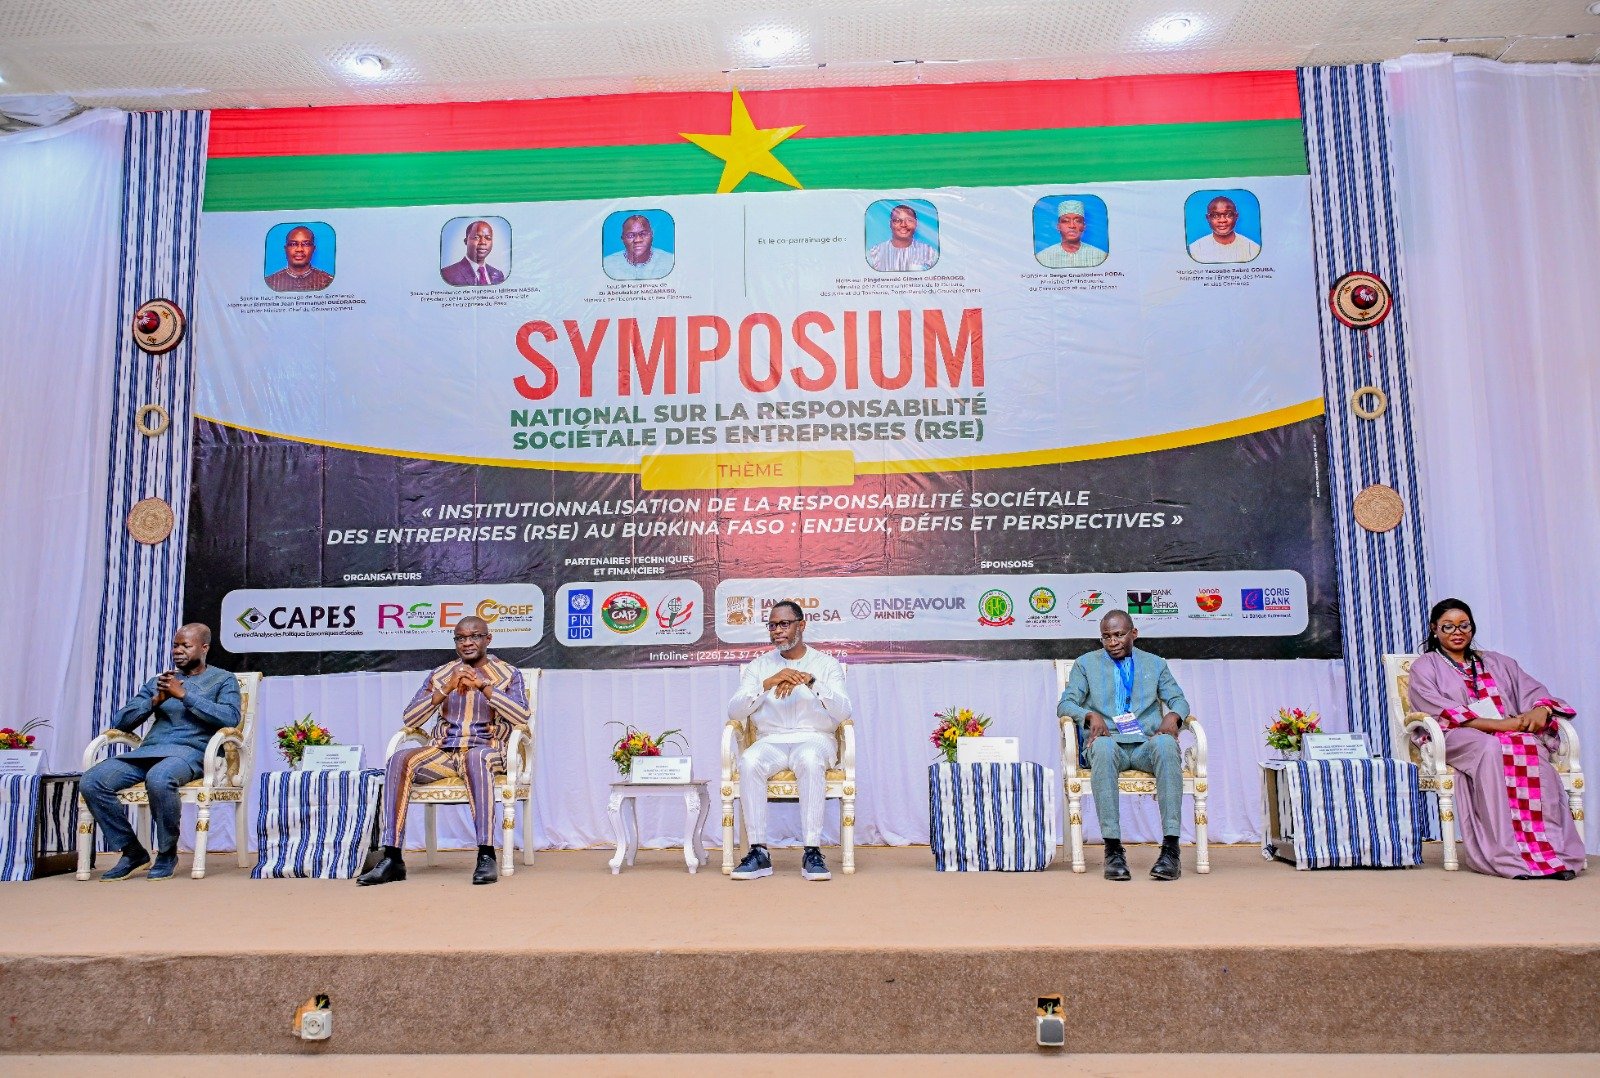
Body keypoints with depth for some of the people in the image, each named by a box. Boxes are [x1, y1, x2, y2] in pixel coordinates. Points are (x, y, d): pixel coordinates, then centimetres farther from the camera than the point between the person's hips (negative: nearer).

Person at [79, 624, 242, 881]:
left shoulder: (223, 680, 11)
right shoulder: (158, 681, 25)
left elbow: (230, 718, -9)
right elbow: (120, 722, 17)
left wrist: (184, 694, -11)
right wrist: (155, 700, -1)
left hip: (190, 752, -5)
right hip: (148, 750, 6)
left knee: (159, 779, -39)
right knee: (91, 782, -20)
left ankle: (167, 854, -16)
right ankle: (132, 851, -5)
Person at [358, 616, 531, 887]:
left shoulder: (508, 673, 8)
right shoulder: (439, 674, 15)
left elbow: (522, 717, -10)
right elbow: (409, 720, 4)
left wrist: (482, 686, -18)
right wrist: (446, 690, -11)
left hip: (488, 750, -3)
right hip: (444, 751, 3)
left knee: (475, 756, -39)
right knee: (399, 759, -27)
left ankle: (486, 855, -40)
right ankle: (392, 858, -27)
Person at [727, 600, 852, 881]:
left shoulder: (827, 664, 8)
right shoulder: (758, 666, 13)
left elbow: (843, 712, -6)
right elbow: (734, 711, -1)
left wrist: (811, 681, -20)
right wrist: (768, 683, -15)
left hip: (815, 739, -2)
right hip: (770, 741, 2)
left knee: (810, 760, -38)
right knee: (748, 762, -33)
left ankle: (812, 852, -33)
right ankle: (758, 852, -28)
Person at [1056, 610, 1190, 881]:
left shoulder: (1155, 663, 23)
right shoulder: (1086, 664, 17)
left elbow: (1179, 700, 17)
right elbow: (1065, 704, 8)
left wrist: (1173, 715, -7)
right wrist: (1090, 715, -13)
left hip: (1147, 744, 1)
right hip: (1109, 744, -1)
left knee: (1166, 744, -36)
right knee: (1103, 747, -39)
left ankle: (1171, 848, -38)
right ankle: (1113, 849, -39)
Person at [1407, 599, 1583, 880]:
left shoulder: (1497, 662, 28)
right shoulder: (1424, 667, 12)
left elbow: (1533, 691, 14)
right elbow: (1439, 711, -5)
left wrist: (1541, 710, -12)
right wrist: (1496, 724, -17)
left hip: (1512, 733, 4)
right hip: (1456, 739, -3)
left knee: (1531, 747, -33)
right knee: (1491, 749, -38)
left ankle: (1553, 846, -38)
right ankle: (1510, 854, -42)